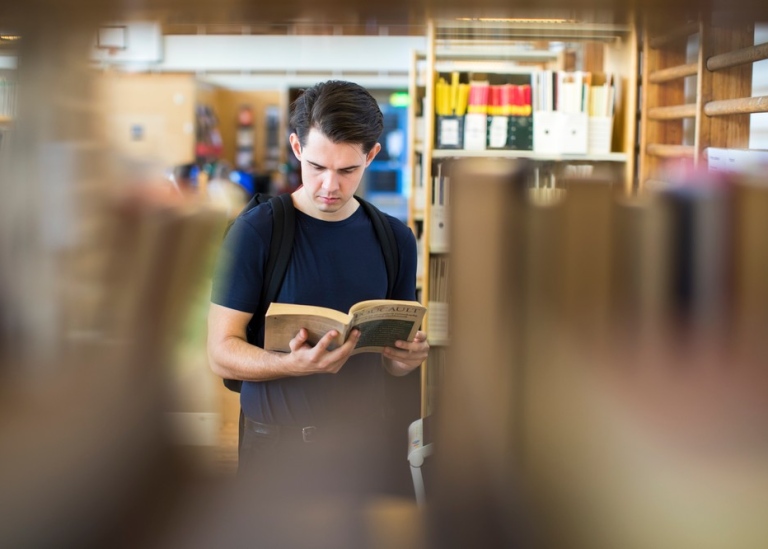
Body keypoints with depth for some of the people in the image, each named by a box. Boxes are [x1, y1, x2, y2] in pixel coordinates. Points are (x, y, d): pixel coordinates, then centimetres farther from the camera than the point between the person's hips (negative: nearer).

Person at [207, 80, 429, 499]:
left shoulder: (395, 239, 5)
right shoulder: (255, 231, -8)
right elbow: (222, 354, -9)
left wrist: (406, 357, -11)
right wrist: (296, 364, -27)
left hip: (369, 445, 3)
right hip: (278, 445, -3)